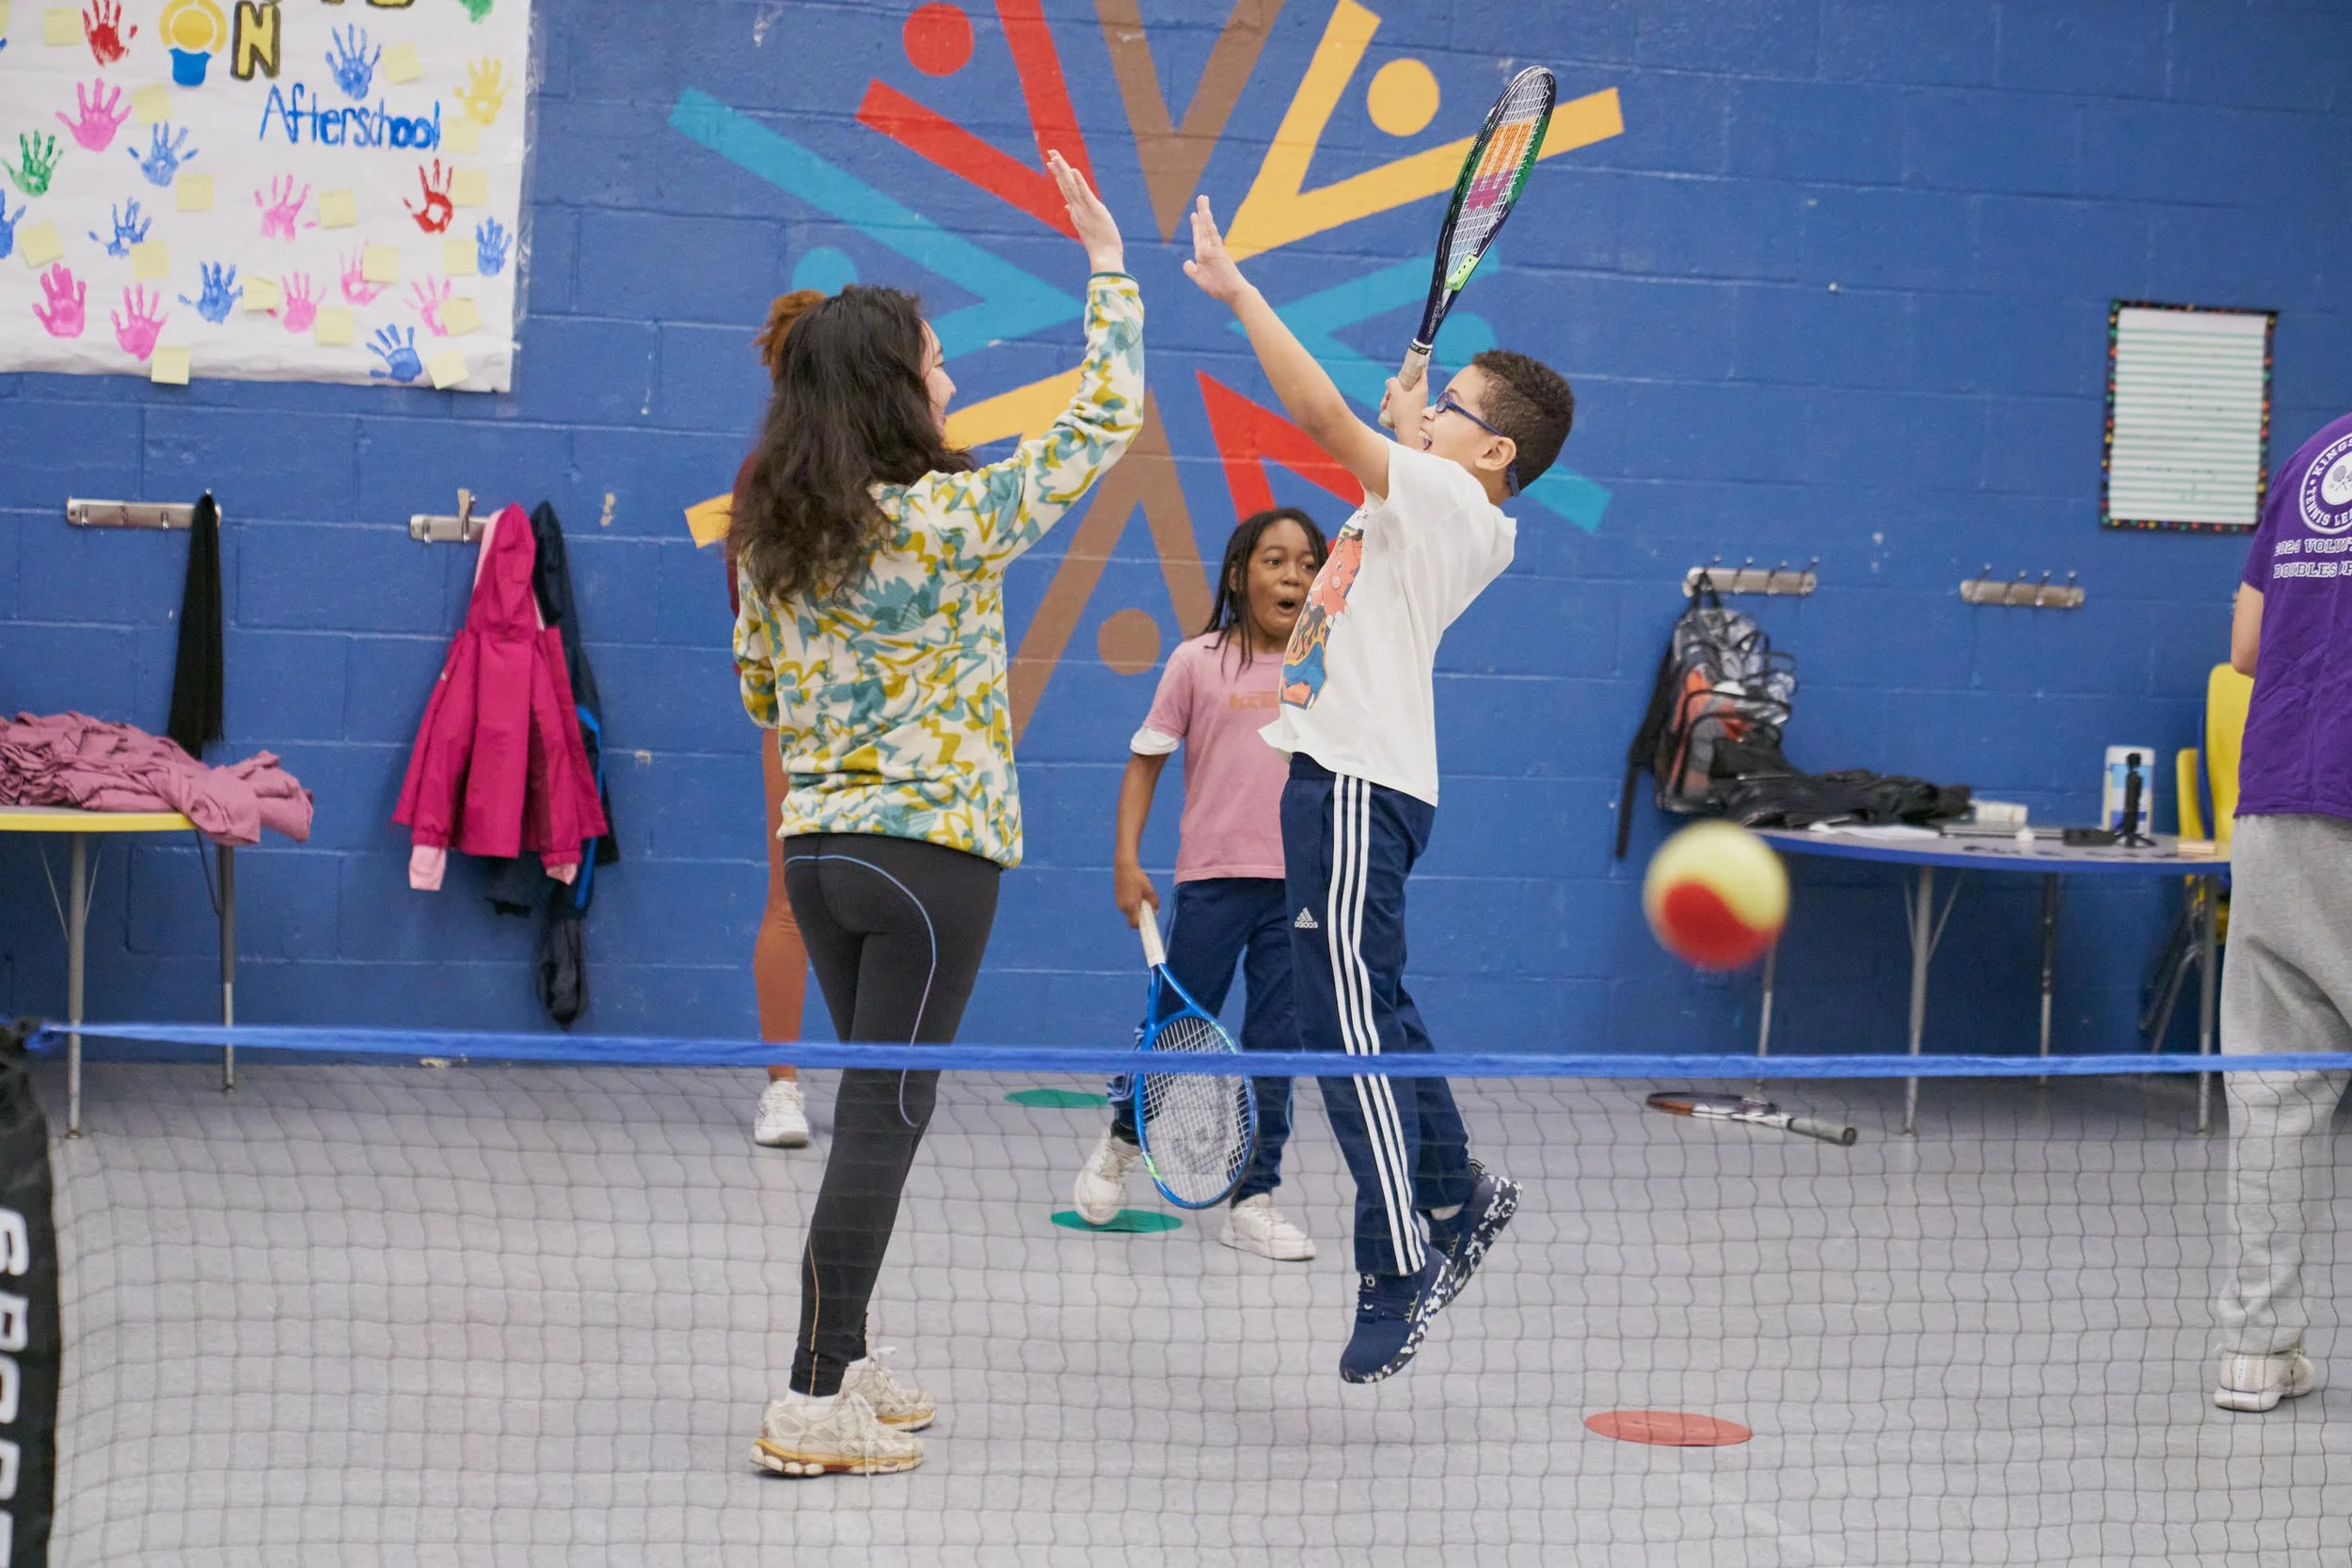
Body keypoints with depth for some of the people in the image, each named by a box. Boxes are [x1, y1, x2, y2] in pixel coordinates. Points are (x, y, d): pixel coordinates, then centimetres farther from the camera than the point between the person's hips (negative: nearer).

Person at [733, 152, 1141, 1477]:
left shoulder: (771, 536, 4)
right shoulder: (953, 519, -14)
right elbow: (1105, 422, -6)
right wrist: (1110, 269, 4)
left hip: (817, 846, 7)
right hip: (932, 847, -7)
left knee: (874, 1107, 18)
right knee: (885, 1117, -3)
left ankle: (844, 1368, 24)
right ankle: (817, 1406, -2)